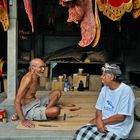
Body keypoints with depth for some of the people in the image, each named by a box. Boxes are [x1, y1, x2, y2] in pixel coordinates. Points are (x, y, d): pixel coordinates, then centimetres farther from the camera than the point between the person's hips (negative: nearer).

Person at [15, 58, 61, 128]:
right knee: (56, 110, -28)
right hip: (29, 109, -10)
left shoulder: (37, 77, 5)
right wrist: (23, 121, -28)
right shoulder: (28, 78, -23)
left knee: (57, 93, 7)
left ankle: (44, 111, -4)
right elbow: (17, 101, -27)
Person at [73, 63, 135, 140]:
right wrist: (99, 121, -13)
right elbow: (99, 109, 8)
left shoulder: (126, 91, -17)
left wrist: (102, 122, -11)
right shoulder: (105, 88, 5)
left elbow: (121, 117, -18)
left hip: (117, 129, -6)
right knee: (80, 134, -13)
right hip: (103, 124, 6)